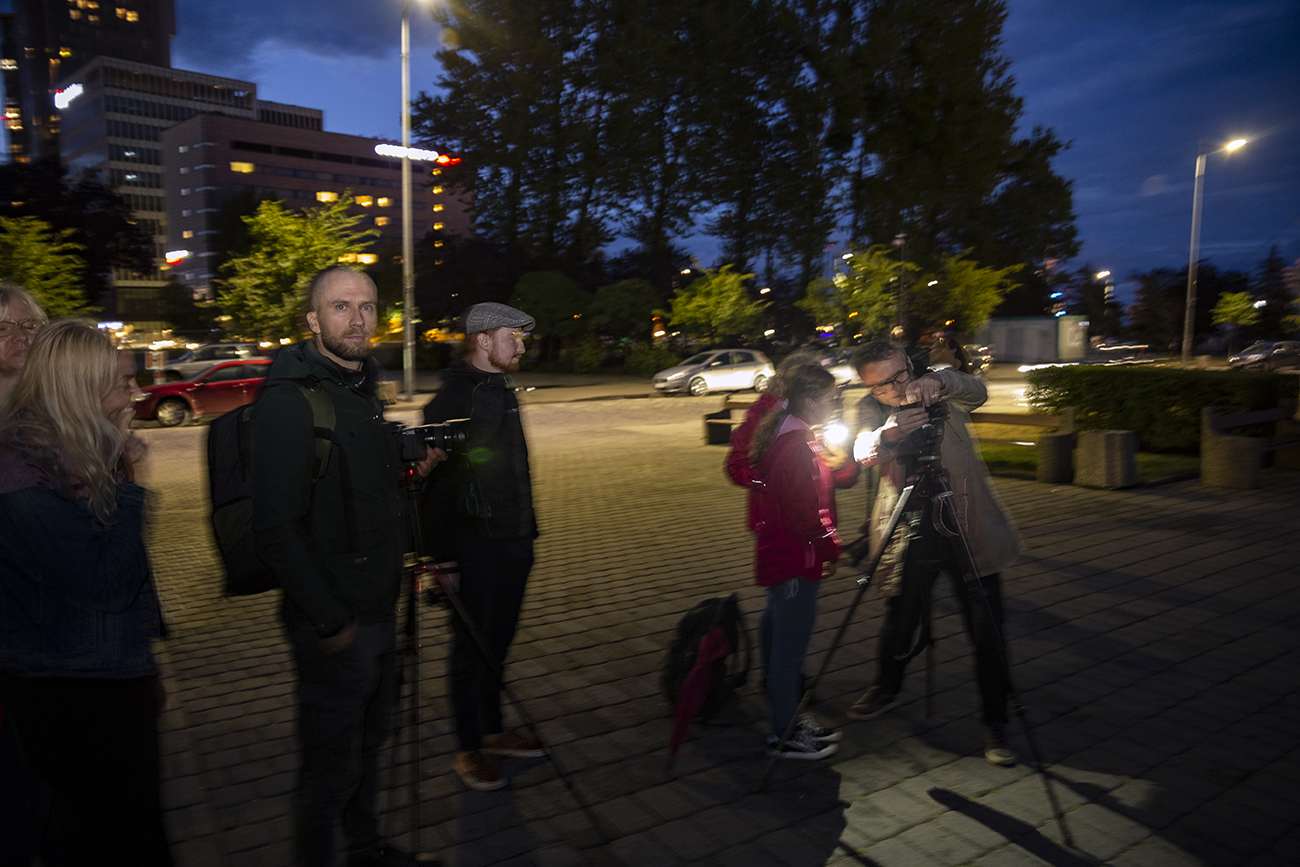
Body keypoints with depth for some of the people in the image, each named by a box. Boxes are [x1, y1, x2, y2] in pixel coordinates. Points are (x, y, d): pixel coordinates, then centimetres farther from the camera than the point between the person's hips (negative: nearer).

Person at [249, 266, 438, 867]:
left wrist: (411, 471, 3)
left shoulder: (364, 393, 9)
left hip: (379, 609, 9)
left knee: (369, 739, 24)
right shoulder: (289, 402, -19)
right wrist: (329, 619, -20)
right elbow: (277, 530, -23)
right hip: (335, 622, -9)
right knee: (333, 762, 7)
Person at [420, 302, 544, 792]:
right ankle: (468, 749, 19)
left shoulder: (502, 392, 13)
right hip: (475, 545, -8)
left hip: (513, 542, 8)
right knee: (471, 649, 5)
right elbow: (434, 480, -18)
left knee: (497, 643, 18)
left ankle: (494, 731, 32)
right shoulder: (452, 400, -15)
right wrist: (439, 555, -18)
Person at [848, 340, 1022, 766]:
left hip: (967, 531, -1)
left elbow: (977, 391, -24)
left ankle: (996, 723, 18)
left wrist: (939, 381, -43)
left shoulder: (945, 395, -3)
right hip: (908, 535, 1)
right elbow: (863, 452, -21)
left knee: (986, 631, 1)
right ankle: (887, 686, 40)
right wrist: (890, 433, -43)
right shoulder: (870, 409, -2)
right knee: (901, 624, 10)